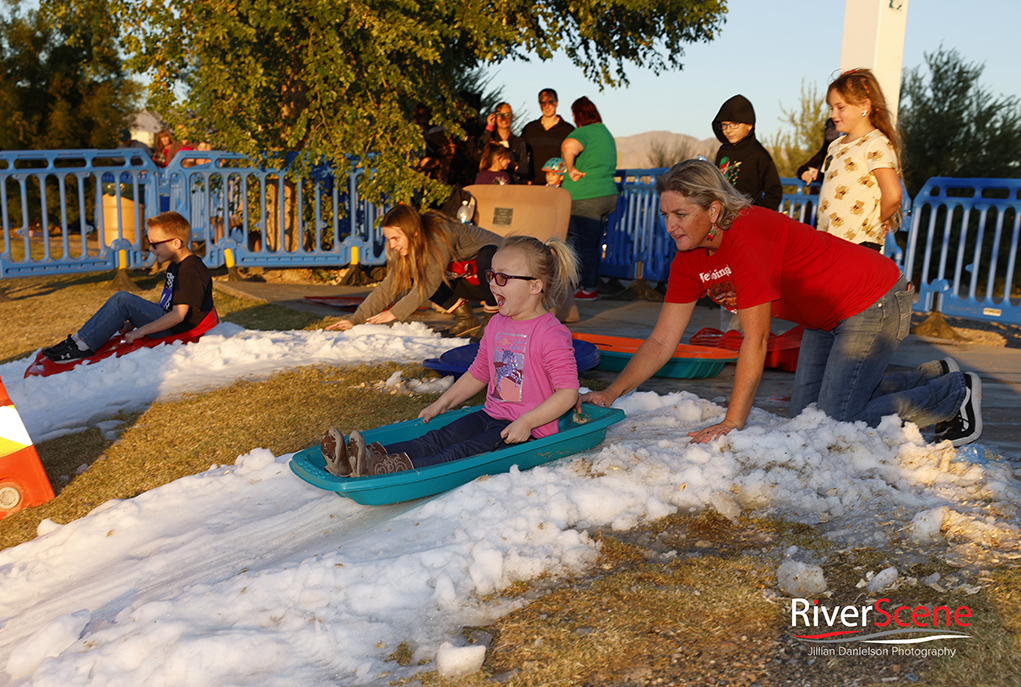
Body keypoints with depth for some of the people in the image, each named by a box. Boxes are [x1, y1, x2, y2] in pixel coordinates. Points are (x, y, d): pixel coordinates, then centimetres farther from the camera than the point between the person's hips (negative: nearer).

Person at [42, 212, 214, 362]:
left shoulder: (191, 272, -19)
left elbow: (178, 315, -24)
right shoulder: (176, 267, 14)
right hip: (166, 321, 11)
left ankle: (83, 345, -14)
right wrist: (134, 322, 9)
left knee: (123, 300, -19)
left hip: (177, 330, -11)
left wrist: (141, 331, -20)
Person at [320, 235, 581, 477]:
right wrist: (442, 404, 18)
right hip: (492, 415, 7)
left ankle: (400, 469, -48)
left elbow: (568, 392, -20)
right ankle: (365, 459, -33)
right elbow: (477, 374, 23)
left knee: (466, 452, -27)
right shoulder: (496, 324, 12)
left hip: (530, 429, -7)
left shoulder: (551, 333, -15)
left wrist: (527, 422, -27)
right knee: (439, 439, -15)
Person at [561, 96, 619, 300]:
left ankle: (588, 289, 4)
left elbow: (568, 146, -37)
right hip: (609, 193, 9)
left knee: (585, 245, -1)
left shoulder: (583, 133, -13)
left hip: (586, 198, -9)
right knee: (594, 243, 14)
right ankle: (592, 284, 20)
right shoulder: (606, 133, 17)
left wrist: (570, 170, -22)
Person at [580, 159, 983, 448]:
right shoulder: (689, 260, -7)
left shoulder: (748, 237, -33)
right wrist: (611, 393, -15)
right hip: (825, 317, 9)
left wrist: (732, 424, -31)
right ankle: (935, 376, 25)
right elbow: (662, 342, -5)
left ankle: (956, 394, 12)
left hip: (873, 301, -9)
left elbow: (755, 340, -32)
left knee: (837, 424, -10)